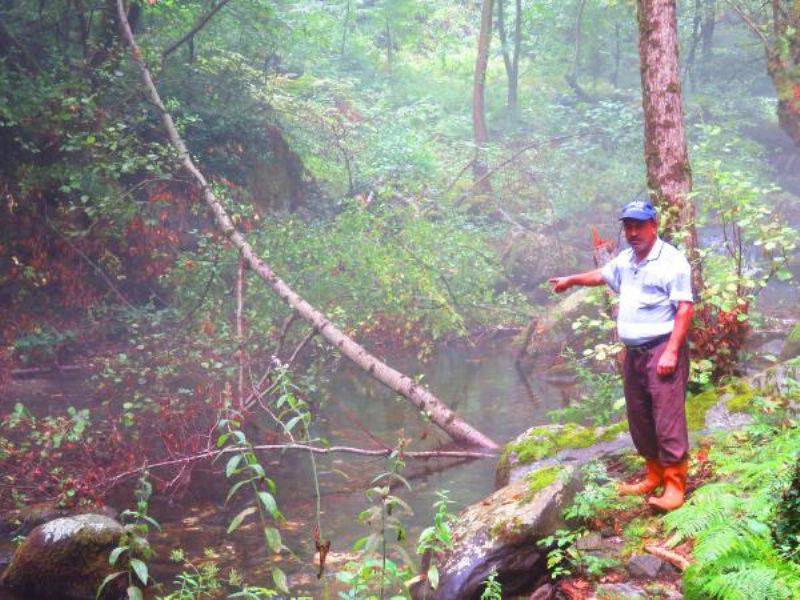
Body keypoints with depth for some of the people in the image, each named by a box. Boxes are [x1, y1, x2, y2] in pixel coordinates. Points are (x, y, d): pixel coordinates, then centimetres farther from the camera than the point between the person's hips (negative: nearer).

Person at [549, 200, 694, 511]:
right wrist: (571, 280, 48)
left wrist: (671, 352, -21)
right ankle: (654, 477, 26)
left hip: (662, 351, -8)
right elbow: (602, 275, 36)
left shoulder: (672, 260, -12)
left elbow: (685, 309, -17)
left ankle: (674, 486, -5)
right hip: (633, 353, 8)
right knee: (640, 420, 14)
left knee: (668, 420, -10)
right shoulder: (626, 259, 13)